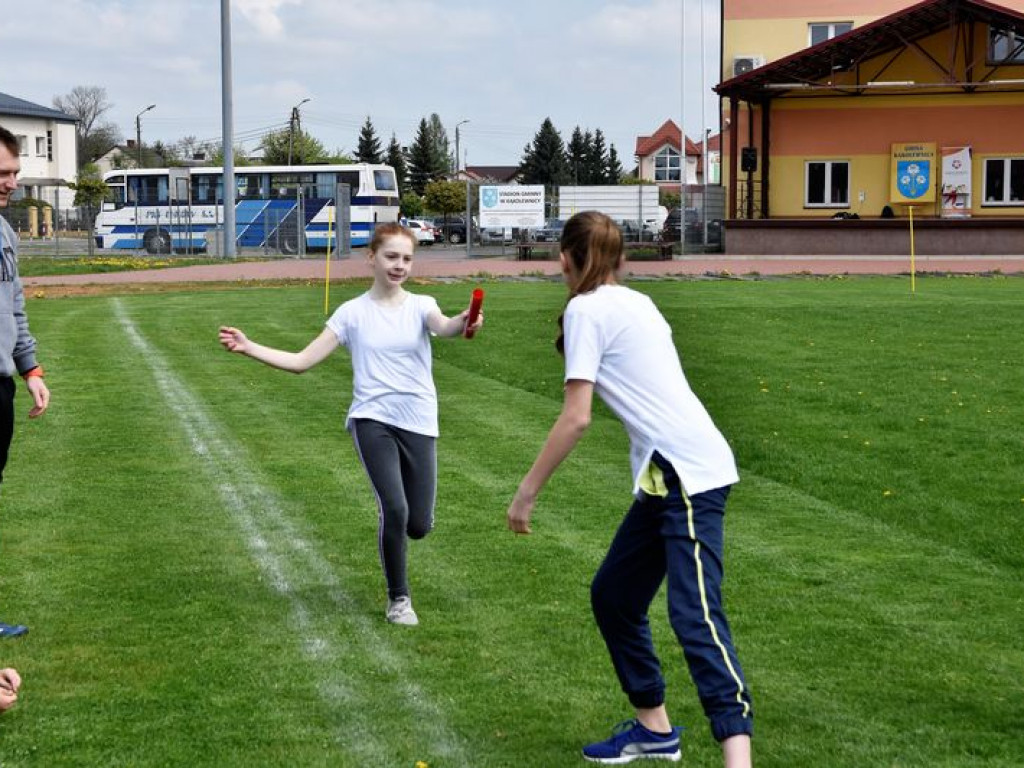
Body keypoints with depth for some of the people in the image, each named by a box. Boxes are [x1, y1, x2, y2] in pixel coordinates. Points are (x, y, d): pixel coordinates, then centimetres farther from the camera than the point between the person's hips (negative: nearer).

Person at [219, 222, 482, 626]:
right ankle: (398, 598, 4)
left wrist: (462, 322, -47)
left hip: (418, 425, 1)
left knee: (418, 526, 2)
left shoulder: (420, 305, 2)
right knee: (395, 511, -19)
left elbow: (443, 327, -23)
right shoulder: (353, 312, 3)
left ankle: (388, 509, 42)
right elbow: (301, 361, 3)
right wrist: (248, 347, -8)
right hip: (372, 421, -1)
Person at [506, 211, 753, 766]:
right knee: (612, 595, 18)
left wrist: (526, 492, -7)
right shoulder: (636, 302, 19)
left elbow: (575, 418, -12)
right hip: (671, 472, 9)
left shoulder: (586, 309, -7)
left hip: (686, 471, -9)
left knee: (695, 615, -19)